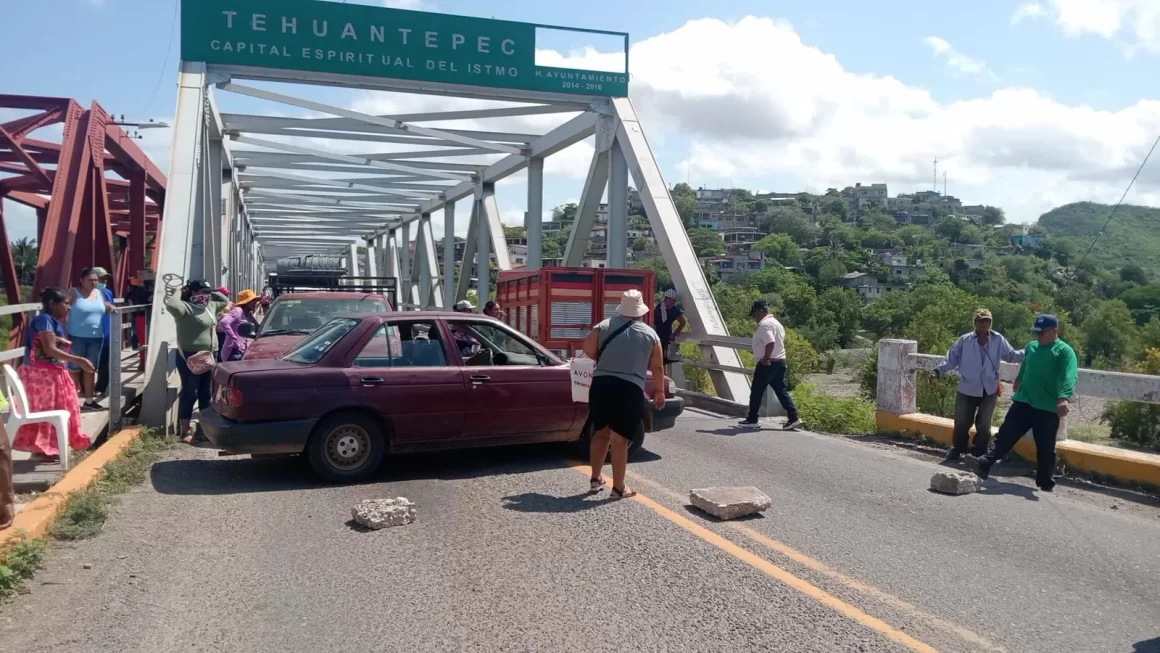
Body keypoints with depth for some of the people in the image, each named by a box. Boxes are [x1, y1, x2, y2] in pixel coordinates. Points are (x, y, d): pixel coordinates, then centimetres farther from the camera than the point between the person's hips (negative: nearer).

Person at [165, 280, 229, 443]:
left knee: (205, 392, 15)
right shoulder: (186, 307, -13)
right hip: (189, 357, -8)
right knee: (189, 393, -5)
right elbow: (170, 305, -32)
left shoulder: (210, 306, 13)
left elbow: (225, 301, 30)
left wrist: (214, 292, 18)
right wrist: (174, 292, -15)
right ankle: (185, 431, 0)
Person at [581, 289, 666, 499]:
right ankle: (619, 488, 9)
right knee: (620, 440, 2)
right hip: (630, 389, -2)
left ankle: (596, 478, 26)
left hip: (601, 384, 2)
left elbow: (588, 349, 3)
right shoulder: (650, 333, 5)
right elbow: (657, 367, 9)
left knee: (600, 433, 18)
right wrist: (659, 391, 22)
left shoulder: (605, 325, 5)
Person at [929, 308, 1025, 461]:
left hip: (989, 390, 1)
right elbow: (952, 358, -3)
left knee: (983, 424, 12)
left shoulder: (998, 340, -1)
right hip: (967, 390, -1)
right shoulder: (965, 340, -5)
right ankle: (957, 449, 24)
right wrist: (938, 371, -13)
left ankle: (980, 452, 27)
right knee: (962, 422, 5)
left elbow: (1011, 355, 7)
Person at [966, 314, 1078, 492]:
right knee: (1005, 436, -4)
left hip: (1048, 409, -5)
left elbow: (1069, 377, -23)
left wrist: (1063, 398, -38)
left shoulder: (1065, 351, -8)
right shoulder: (1031, 347, 12)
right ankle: (985, 464, -10)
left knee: (1045, 449, 5)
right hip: (1023, 402, 5)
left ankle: (1045, 484, 17)